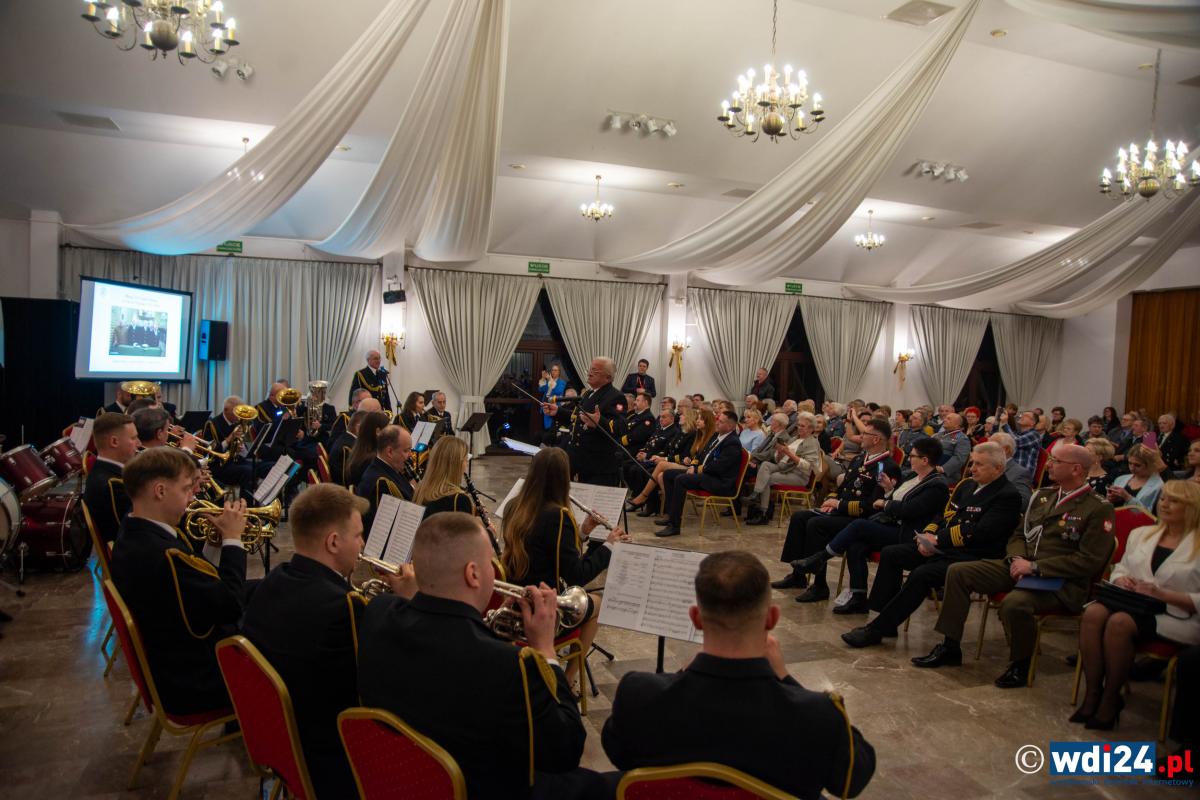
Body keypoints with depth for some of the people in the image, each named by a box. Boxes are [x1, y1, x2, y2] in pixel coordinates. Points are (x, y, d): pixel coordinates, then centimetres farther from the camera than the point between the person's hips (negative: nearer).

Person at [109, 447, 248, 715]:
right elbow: (230, 605, -28)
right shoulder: (162, 556, -35)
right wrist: (232, 539, -19)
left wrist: (215, 531, -4)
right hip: (193, 684, -9)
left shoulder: (134, 534, -1)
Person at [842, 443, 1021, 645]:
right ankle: (885, 620, 0)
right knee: (890, 553, -2)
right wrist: (928, 534, -3)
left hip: (972, 556, -9)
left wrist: (938, 540, -18)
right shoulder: (967, 485, 17)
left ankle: (877, 629, -20)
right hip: (943, 546, 9)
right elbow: (946, 515, 18)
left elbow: (980, 533, -18)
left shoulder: (1008, 496, -8)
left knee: (922, 574, -29)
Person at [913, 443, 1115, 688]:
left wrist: (1036, 566, -18)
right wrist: (1017, 559, -2)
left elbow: (1089, 561, -13)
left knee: (1014, 603, -36)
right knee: (958, 572, -7)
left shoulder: (1098, 509, -6)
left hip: (1059, 581, -7)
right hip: (1022, 567, 7)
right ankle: (950, 647, 2)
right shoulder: (1043, 495, 15)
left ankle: (1020, 665, -7)